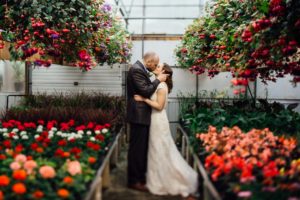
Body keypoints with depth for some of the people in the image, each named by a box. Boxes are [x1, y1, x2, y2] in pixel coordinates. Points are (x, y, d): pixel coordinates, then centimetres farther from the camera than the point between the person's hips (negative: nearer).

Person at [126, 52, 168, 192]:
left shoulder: (141, 69, 13)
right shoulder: (136, 69, -17)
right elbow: (145, 91, -22)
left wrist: (156, 79, 9)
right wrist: (158, 80, -11)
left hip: (142, 114, 11)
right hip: (138, 114, -11)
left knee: (143, 147, 17)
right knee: (137, 148, -3)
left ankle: (140, 176, 29)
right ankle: (133, 181, 7)